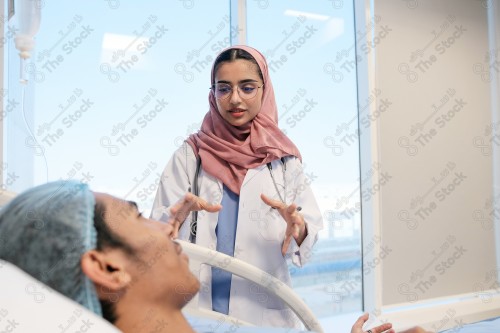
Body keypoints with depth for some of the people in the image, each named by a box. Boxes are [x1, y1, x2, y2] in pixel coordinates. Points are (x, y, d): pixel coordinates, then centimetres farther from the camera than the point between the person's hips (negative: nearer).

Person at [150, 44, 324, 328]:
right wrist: (177, 218, -28)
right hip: (198, 307, -1)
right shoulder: (189, 156, -3)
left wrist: (299, 228, -24)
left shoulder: (284, 158, 0)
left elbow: (313, 224, -3)